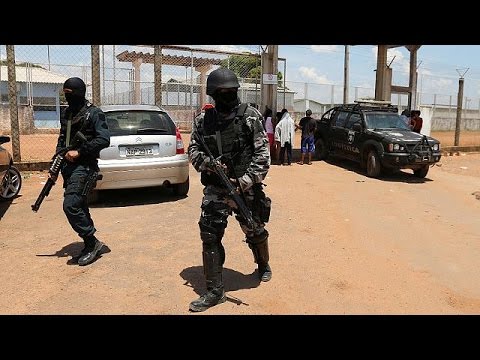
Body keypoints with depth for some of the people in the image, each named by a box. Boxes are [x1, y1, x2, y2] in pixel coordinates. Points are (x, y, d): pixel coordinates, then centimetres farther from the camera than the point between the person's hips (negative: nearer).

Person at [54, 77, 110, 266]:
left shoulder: (94, 113, -7)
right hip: (69, 165, 8)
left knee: (70, 205, -17)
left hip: (84, 166, -8)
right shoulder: (67, 113, 16)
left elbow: (104, 139, -17)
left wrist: (79, 152, -18)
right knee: (79, 206, 12)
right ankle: (90, 245, 23)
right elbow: (62, 138, 22)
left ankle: (92, 242, -3)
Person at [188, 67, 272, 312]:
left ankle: (263, 265, 47)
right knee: (209, 236, -3)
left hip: (246, 189, -1)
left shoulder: (250, 116, -5)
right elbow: (193, 150, 9)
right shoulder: (203, 121, 3)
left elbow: (262, 153, -8)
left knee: (255, 232, 14)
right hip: (215, 189, 2)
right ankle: (215, 291, 11)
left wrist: (245, 181, -18)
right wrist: (208, 163, -13)